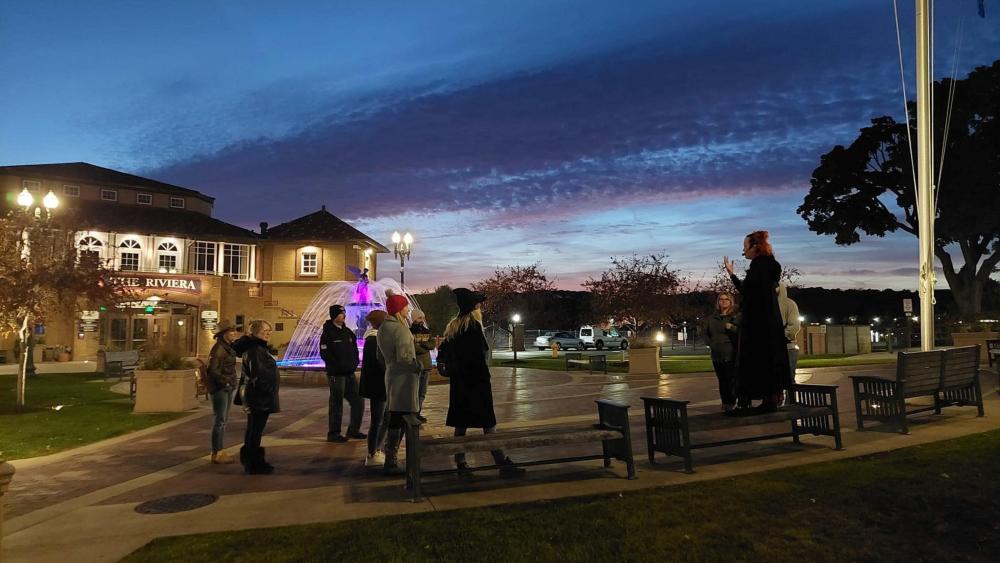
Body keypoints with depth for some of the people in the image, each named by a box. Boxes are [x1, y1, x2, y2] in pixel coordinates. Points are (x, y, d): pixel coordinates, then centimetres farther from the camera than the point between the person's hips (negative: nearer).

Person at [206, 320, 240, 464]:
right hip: (219, 388, -10)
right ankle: (216, 453, 2)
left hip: (228, 388, 10)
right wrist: (224, 382, -17)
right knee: (220, 420, -5)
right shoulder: (218, 348, -15)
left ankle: (218, 451, 22)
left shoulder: (229, 347, 13)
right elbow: (213, 370, -20)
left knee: (223, 420, 14)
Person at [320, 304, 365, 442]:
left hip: (350, 374, 7)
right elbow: (325, 354, -14)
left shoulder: (348, 332, 13)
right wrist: (340, 367, -18)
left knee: (358, 401, 8)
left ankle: (353, 430, 21)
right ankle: (333, 434, 11)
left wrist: (354, 363, 0)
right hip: (336, 374, -7)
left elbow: (355, 349, 17)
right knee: (336, 404, 0)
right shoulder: (328, 333, -8)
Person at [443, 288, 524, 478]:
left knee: (460, 425, 9)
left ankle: (461, 465, 12)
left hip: (458, 383, 8)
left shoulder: (451, 328, 11)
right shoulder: (474, 326, -13)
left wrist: (453, 375, 17)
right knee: (488, 424, -4)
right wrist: (485, 376, -10)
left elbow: (447, 355, 15)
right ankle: (503, 464, 1)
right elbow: (479, 356, -18)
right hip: (476, 382, -8)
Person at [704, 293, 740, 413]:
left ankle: (732, 403, -2)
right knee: (722, 380, 6)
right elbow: (706, 334, 24)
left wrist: (732, 328, -19)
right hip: (717, 355, 4)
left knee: (732, 379, -8)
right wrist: (711, 344, 11)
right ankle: (725, 403, 13)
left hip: (732, 354, -4)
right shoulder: (712, 318, 15)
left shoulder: (737, 316, 3)